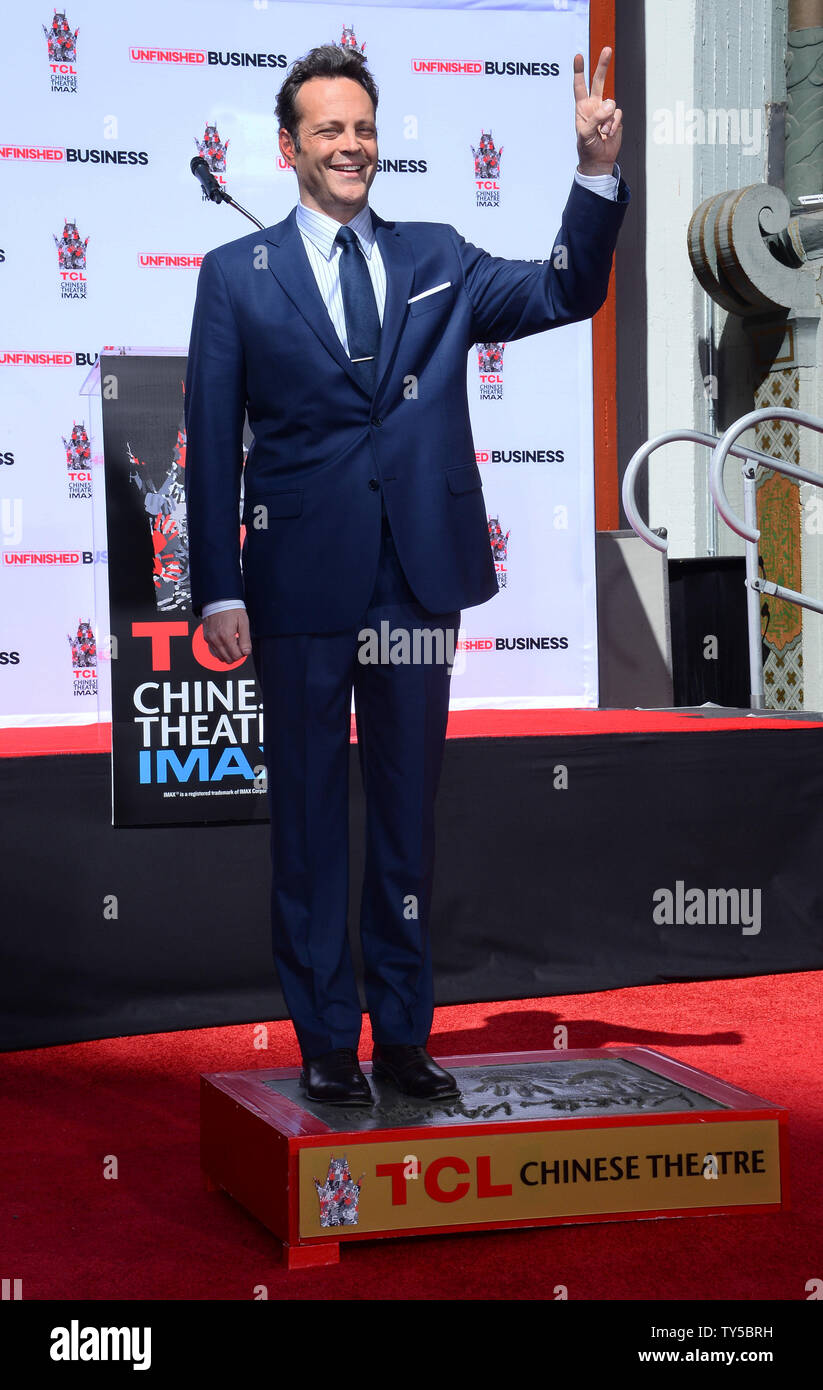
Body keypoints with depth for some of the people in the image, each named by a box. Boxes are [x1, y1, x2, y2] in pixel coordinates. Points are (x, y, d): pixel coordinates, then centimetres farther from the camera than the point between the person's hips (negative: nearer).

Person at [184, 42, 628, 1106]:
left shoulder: (437, 260, 11)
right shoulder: (238, 276, 4)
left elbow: (567, 294, 4)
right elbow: (212, 445, 1)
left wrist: (598, 174, -11)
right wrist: (218, 590, -5)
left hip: (419, 580, 3)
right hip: (302, 580, -2)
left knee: (409, 811, 10)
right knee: (309, 816, 5)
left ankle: (404, 1036, 20)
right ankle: (326, 1042, 15)